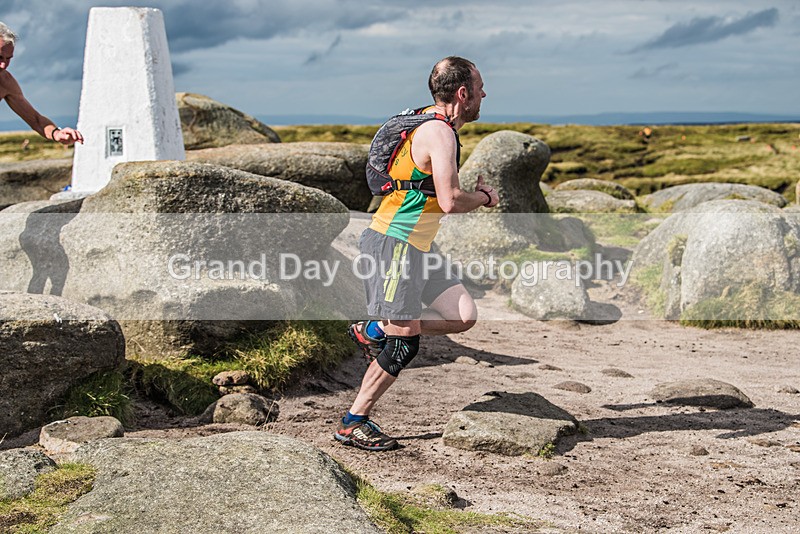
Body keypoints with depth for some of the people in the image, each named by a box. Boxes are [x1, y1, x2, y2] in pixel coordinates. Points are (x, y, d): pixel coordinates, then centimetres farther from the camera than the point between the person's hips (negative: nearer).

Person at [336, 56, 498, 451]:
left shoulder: (435, 125, 15)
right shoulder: (439, 133, -17)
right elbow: (450, 202, -26)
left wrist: (469, 190, 12)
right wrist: (485, 198, -5)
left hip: (417, 248, 10)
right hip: (393, 244, -10)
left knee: (464, 316, 4)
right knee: (404, 344, -8)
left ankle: (376, 330, 14)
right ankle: (353, 424, 3)